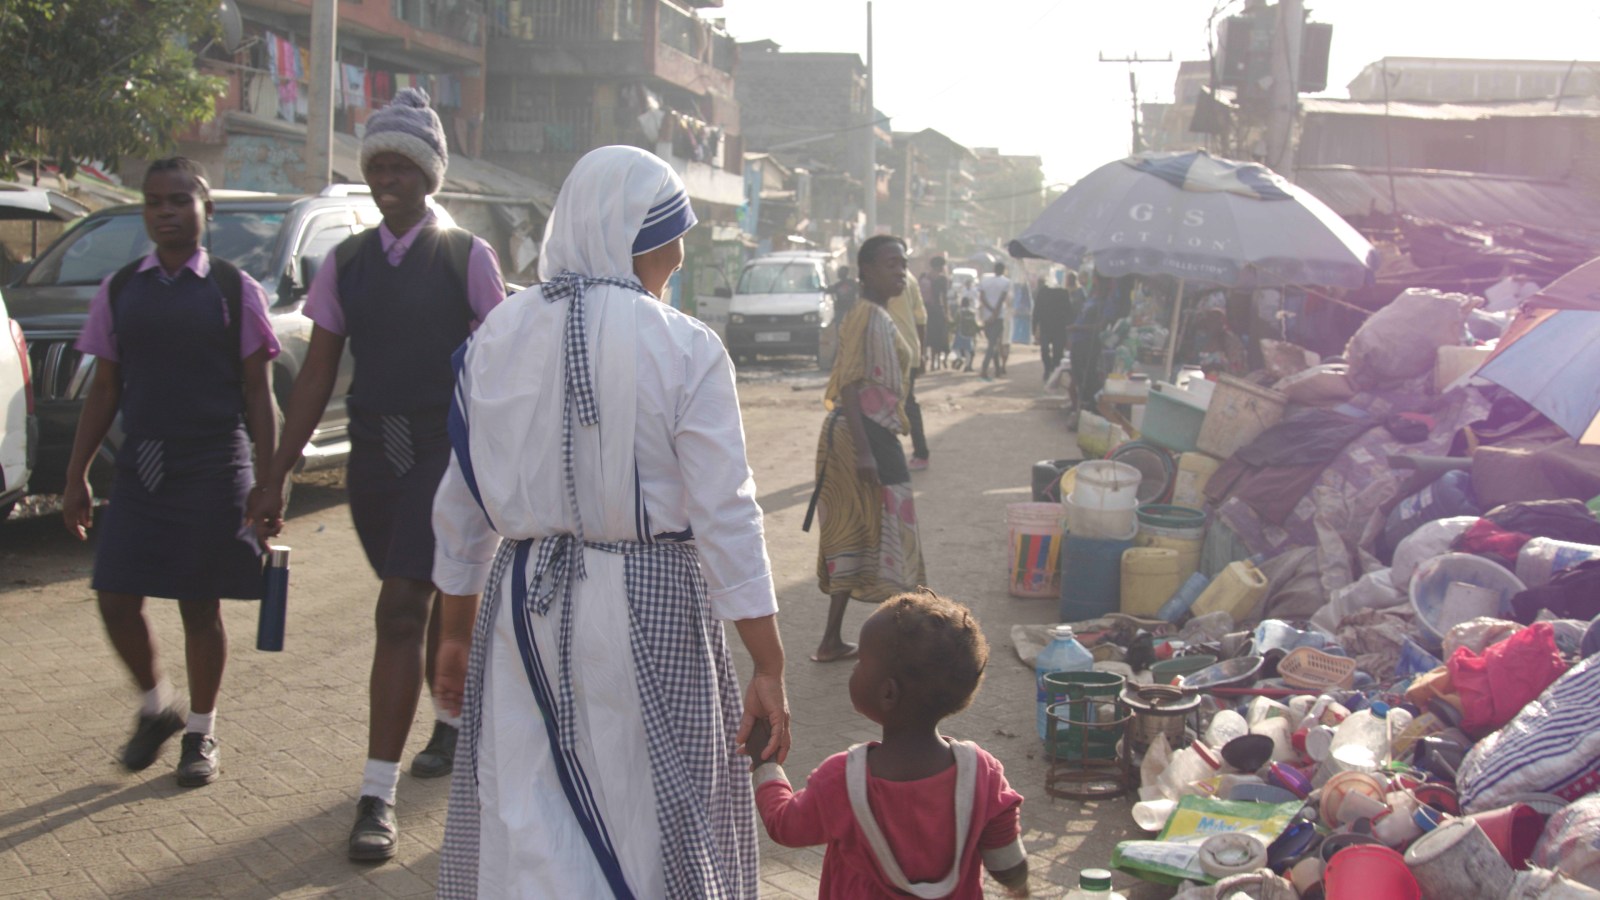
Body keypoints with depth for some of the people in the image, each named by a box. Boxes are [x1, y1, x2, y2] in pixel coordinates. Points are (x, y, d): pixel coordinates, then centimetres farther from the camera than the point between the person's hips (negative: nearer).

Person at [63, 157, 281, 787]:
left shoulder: (234, 291, -1)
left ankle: (201, 734, 21)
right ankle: (157, 706, 26)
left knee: (200, 608, 4)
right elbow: (105, 391, 11)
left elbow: (258, 394, -1)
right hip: (140, 469, 3)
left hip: (213, 472, -3)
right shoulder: (119, 291, 7)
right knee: (116, 600, 0)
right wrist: (76, 476, 7)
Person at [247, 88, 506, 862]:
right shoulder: (344, 263, 8)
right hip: (373, 455, 5)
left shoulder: (467, 257, -3)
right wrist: (278, 472, 5)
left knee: (402, 613, -12)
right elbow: (317, 373, 8)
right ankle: (451, 720, 44)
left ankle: (378, 796, -9)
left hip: (445, 455, -4)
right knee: (429, 604, 18)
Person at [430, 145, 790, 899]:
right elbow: (726, 518, -12)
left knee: (525, 825, 12)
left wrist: (457, 632, 20)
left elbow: (462, 504, 8)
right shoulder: (685, 349, -10)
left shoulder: (498, 336, 3)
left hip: (524, 606, 4)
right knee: (646, 820, 10)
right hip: (647, 607, -4)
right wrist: (768, 669, -8)